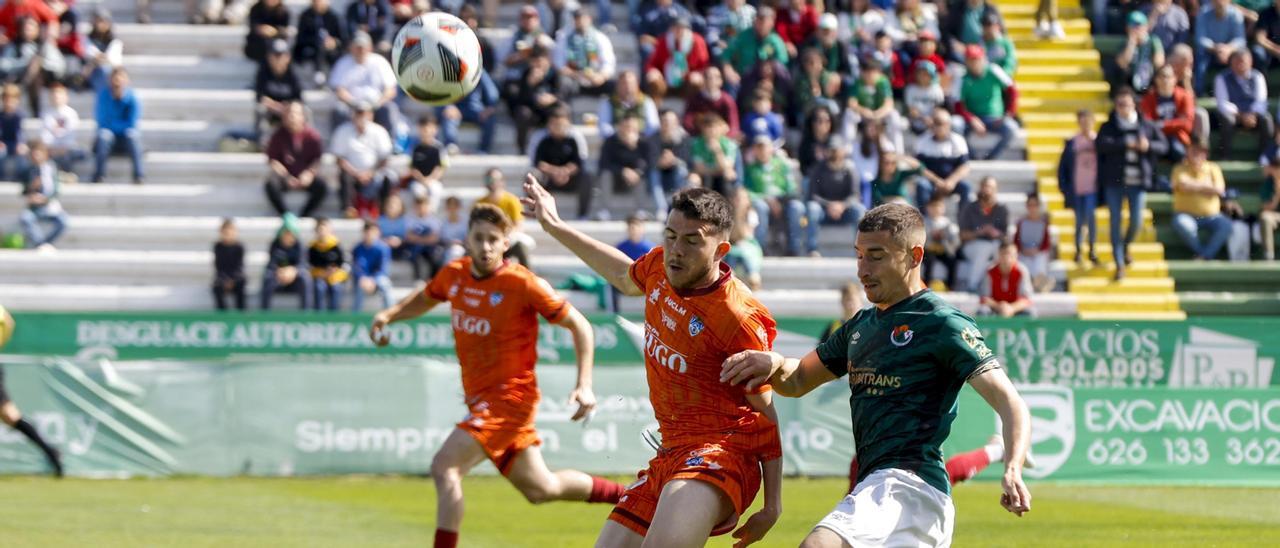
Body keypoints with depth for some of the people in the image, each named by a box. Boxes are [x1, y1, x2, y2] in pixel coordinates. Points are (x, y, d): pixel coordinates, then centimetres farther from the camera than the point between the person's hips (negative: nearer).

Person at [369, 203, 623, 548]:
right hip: (480, 399, 7)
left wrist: (585, 385, -17)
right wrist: (387, 316, 6)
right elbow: (424, 299, 25)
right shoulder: (455, 275, 3)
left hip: (510, 396, -7)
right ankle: (623, 494, 39)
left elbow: (579, 325, -8)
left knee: (444, 468, -21)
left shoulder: (523, 284, -16)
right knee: (540, 490, 18)